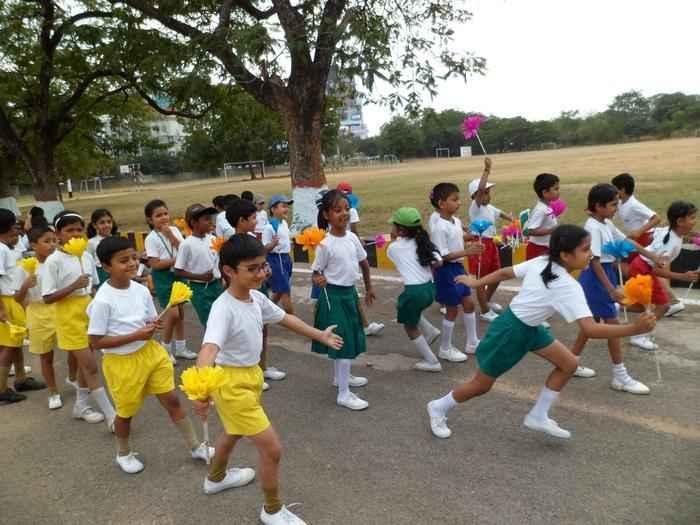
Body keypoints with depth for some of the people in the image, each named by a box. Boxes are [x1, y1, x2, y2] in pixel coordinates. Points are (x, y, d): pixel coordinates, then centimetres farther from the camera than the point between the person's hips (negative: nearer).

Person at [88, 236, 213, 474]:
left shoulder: (142, 290, -4)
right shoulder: (103, 301, -21)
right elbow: (96, 341, -19)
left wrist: (154, 326, -16)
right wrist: (135, 335, -24)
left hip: (150, 352, 5)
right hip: (121, 361, -5)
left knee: (172, 400, 10)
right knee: (126, 411, 15)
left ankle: (196, 447, 25)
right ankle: (124, 453, 43)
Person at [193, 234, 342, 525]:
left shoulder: (256, 298, -5)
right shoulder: (224, 309, -30)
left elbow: (286, 319, 11)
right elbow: (209, 348, -46)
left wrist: (321, 336, 22)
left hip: (251, 375, 9)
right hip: (232, 383, -9)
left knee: (234, 431, 32)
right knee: (272, 448, -3)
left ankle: (216, 478, 61)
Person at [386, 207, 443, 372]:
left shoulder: (394, 248, -2)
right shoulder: (423, 242, 8)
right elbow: (439, 262, -1)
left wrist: (393, 239, 33)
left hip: (414, 291, -6)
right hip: (429, 289, 6)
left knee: (410, 328, 16)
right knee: (400, 306, 33)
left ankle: (432, 362, 19)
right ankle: (430, 331, 27)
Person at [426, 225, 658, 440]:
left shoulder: (540, 262, -6)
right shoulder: (569, 287, -29)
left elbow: (505, 272, 4)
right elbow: (590, 330, -36)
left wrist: (477, 282, 16)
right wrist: (634, 329, -37)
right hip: (510, 332, -9)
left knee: (568, 364, 9)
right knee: (481, 386, 9)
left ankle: (538, 417, 22)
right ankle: (439, 408, 32)